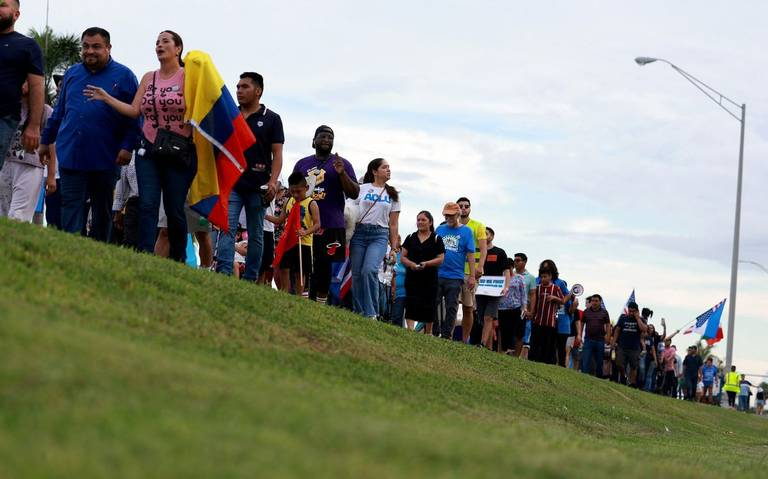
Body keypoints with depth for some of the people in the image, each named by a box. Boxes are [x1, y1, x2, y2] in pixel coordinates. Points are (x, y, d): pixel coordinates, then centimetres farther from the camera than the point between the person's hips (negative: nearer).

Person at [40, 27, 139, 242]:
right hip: (70, 156, 2)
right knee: (71, 208, -6)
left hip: (106, 159, -2)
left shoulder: (123, 76, 0)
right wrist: (46, 141, 18)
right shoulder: (72, 74, 12)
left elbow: (134, 115, -4)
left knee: (102, 211, 8)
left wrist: (127, 146, -14)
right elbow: (59, 111, 19)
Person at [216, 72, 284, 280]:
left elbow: (277, 153, 0)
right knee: (227, 228, -12)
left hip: (258, 186, -1)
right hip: (232, 183, 1)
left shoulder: (271, 119, 4)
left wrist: (273, 181, -13)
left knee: (256, 235, 5)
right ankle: (223, 274, -20)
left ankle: (250, 279, 9)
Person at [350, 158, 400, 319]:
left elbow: (393, 224, 12)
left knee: (369, 270, -21)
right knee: (357, 274, -1)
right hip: (359, 233, 1)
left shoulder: (392, 195, 14)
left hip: (379, 235, -1)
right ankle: (358, 312, 11)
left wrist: (394, 246, 6)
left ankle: (370, 313, -19)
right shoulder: (362, 189, 10)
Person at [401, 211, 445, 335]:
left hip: (430, 279, -1)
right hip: (412, 277, 1)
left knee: (429, 306, 5)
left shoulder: (436, 239, 5)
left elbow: (441, 259, -1)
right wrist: (411, 264, -13)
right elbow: (402, 257, 8)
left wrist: (426, 263, -17)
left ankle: (428, 333, 19)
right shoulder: (410, 238, 11)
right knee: (411, 306, -13)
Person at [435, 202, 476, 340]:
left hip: (455, 277, -2)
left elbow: (470, 255, -1)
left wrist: (472, 276, -5)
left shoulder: (466, 231, 2)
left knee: (451, 308, 2)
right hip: (437, 275, 2)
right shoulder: (440, 229, 9)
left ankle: (447, 335, 6)